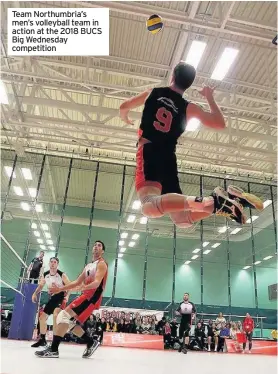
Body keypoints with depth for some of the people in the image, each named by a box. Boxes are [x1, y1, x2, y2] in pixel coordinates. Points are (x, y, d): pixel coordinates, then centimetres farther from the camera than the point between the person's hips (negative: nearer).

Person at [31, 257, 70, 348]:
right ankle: (42, 339, 27)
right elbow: (41, 285, 15)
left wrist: (67, 296, -27)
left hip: (61, 297, -7)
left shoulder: (62, 275, -17)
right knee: (42, 317, 10)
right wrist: (35, 294, -1)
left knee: (55, 315, -29)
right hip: (52, 298, 7)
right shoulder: (45, 275, -2)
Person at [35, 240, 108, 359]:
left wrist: (83, 287, -39)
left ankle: (53, 349, -14)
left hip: (92, 298, -9)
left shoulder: (101, 264, -6)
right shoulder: (88, 266, 22)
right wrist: (60, 289, 19)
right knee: (69, 320, 6)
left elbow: (97, 283, -21)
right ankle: (91, 342, 14)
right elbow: (77, 282, 24)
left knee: (65, 316, -16)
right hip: (86, 296, 9)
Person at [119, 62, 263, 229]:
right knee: (182, 219, 12)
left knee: (150, 207, -29)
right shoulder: (189, 108, 12)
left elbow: (124, 107, 26)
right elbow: (220, 123, 13)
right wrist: (210, 98, 26)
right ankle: (223, 200, -12)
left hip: (149, 152, -3)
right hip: (168, 159, 3)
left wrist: (125, 118, 50)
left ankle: (211, 202, -46)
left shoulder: (152, 93, 13)